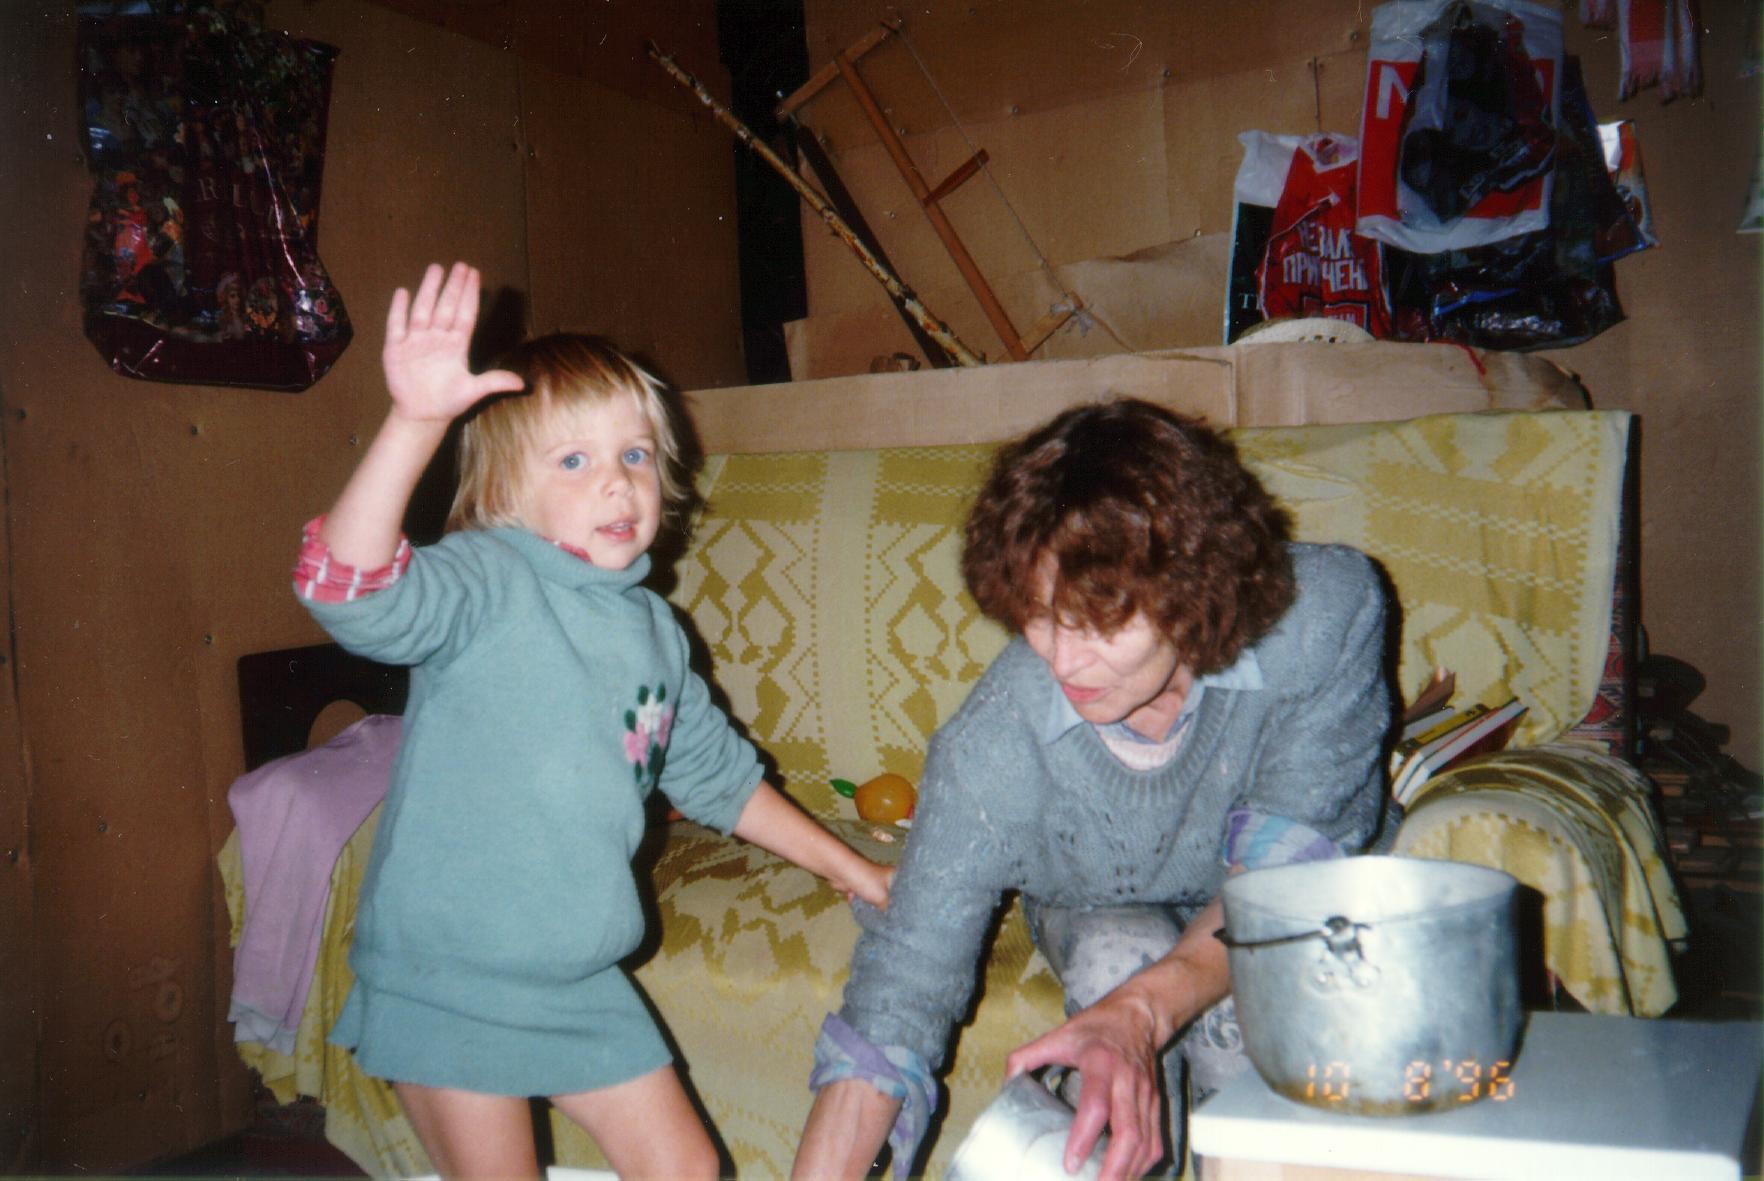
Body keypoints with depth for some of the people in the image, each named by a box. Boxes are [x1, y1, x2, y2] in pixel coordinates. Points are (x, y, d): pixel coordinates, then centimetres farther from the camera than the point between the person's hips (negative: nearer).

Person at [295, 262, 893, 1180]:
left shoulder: (652, 628, 6)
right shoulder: (486, 584, -15)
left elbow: (715, 773, 18)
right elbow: (353, 592, -36)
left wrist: (852, 871, 23)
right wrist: (415, 423, -49)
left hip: (580, 981, 6)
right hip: (445, 979, -6)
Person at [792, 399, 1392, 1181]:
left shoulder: (1330, 612, -32)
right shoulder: (989, 746, -32)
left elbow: (1292, 861, -32)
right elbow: (902, 984, -27)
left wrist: (1144, 1010, -49)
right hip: (1104, 914, 1)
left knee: (1243, 1005, -33)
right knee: (1117, 952, -33)